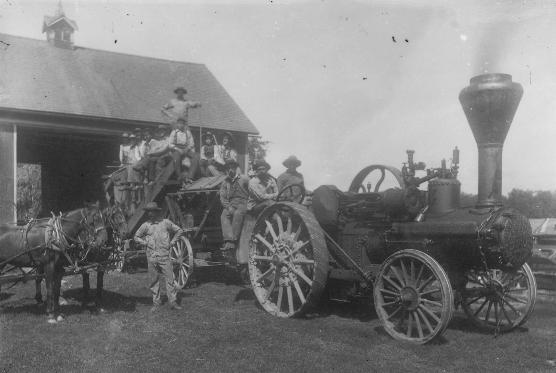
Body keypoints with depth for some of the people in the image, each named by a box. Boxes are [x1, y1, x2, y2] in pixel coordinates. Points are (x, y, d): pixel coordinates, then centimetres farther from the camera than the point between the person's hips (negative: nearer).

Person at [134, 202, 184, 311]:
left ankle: (173, 302, 1)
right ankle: (156, 302, 15)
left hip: (164, 254, -1)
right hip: (151, 256, 2)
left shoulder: (165, 222, 3)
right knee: (153, 280, 5)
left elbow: (179, 231, 12)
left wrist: (171, 242, 5)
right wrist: (145, 243, 3)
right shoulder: (145, 225, 6)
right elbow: (136, 237, 17)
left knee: (170, 278, -4)